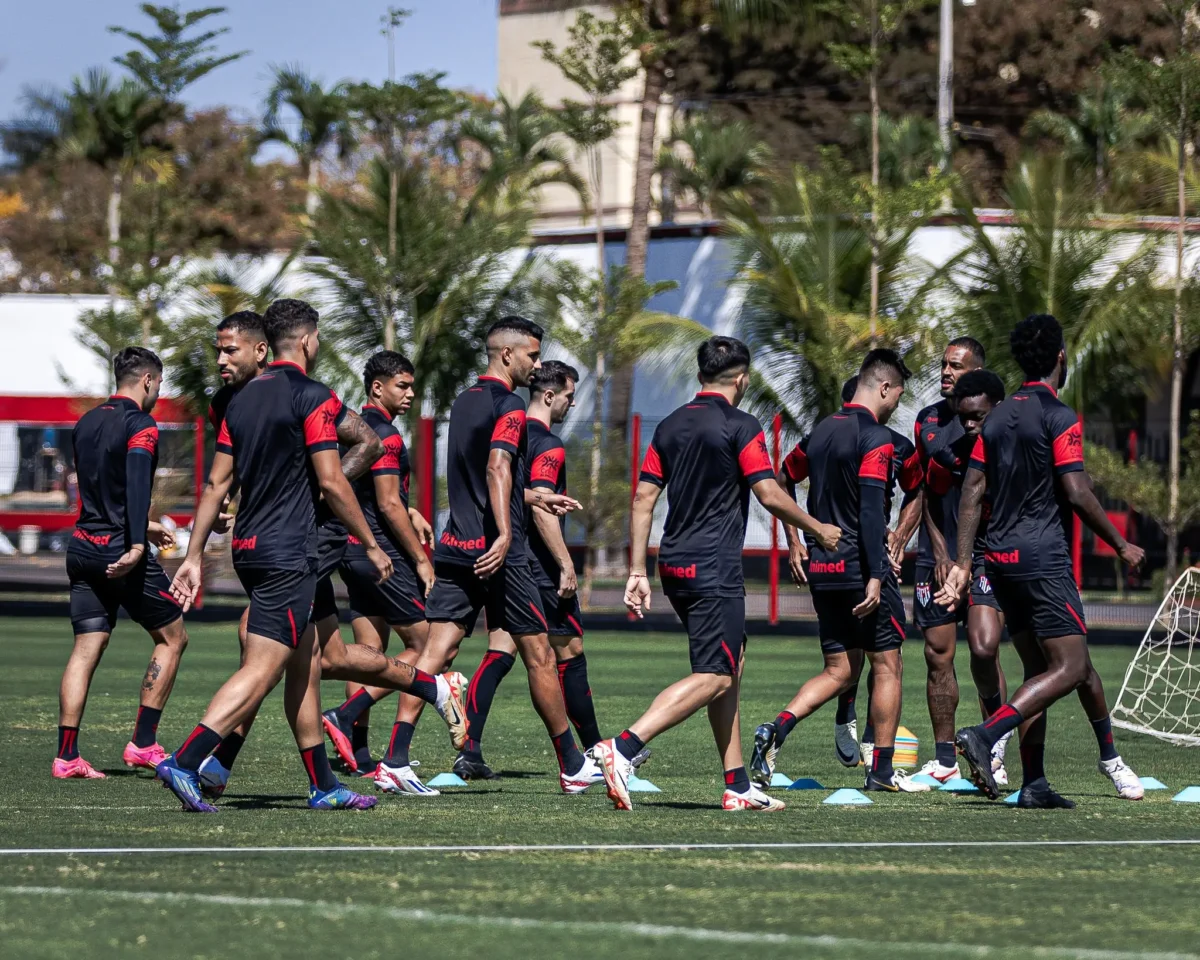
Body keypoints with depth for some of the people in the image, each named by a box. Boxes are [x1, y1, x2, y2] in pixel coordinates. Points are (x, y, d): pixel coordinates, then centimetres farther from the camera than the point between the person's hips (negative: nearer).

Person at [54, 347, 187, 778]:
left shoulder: (86, 424, 15)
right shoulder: (140, 426, -10)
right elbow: (136, 483, -25)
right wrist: (137, 544, -34)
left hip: (83, 546, 7)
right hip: (121, 549, -7)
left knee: (85, 649, 5)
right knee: (172, 638, 8)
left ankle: (66, 756, -3)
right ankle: (143, 743, 2)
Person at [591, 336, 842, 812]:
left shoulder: (671, 425, 12)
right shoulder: (740, 427, -8)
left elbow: (643, 497, 10)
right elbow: (770, 495, -10)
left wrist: (637, 570, 12)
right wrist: (818, 530, 5)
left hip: (675, 565, 8)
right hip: (714, 569, -8)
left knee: (731, 663, 16)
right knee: (714, 677, -9)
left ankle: (737, 786, 13)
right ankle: (623, 748, -25)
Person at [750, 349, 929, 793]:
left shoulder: (822, 430, 12)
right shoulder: (875, 437, -12)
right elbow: (871, 508, -20)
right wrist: (875, 576, -22)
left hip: (822, 568, 7)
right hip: (860, 567, -7)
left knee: (837, 672, 11)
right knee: (887, 665, 6)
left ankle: (776, 730, -11)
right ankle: (881, 770, 8)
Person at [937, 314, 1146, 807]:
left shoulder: (998, 417, 12)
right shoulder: (1059, 418, -9)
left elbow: (971, 492, 9)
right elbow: (1077, 494, -15)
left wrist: (963, 563, 9)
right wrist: (1122, 546, -3)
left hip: (1000, 558, 8)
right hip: (1042, 557, -8)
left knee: (1041, 669, 13)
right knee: (1069, 668, -8)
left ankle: (1034, 785, 8)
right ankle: (984, 736, -25)